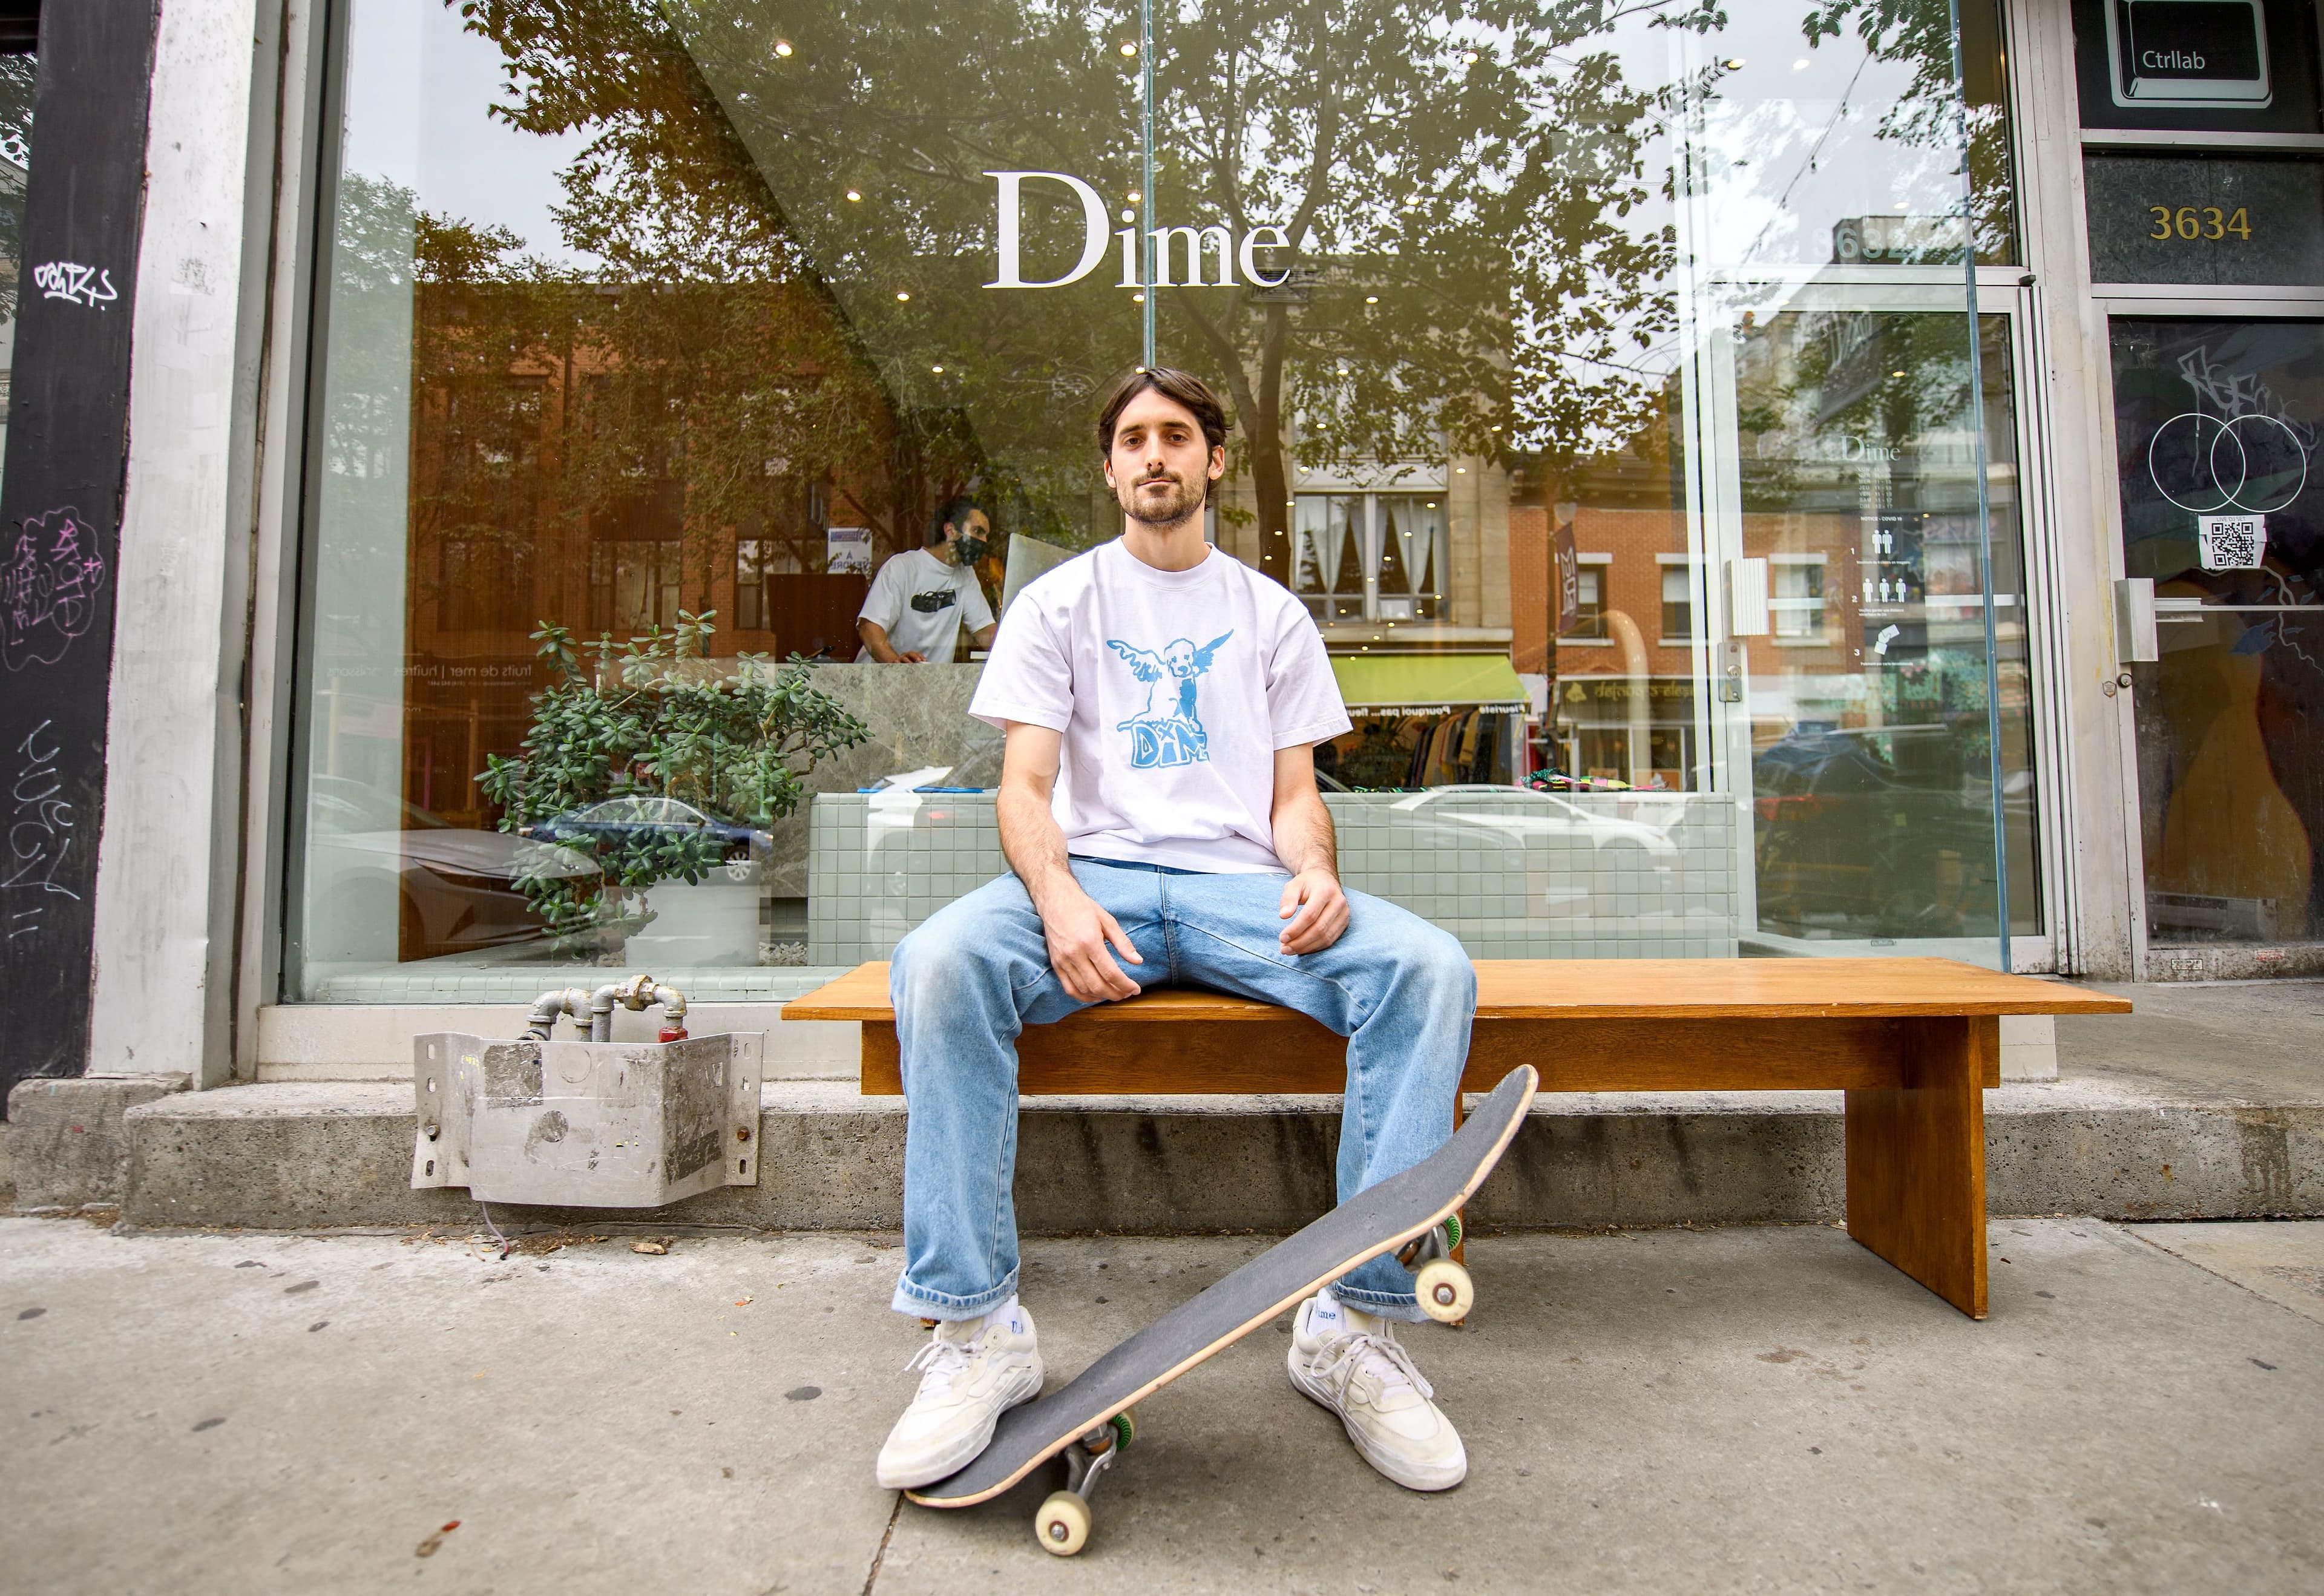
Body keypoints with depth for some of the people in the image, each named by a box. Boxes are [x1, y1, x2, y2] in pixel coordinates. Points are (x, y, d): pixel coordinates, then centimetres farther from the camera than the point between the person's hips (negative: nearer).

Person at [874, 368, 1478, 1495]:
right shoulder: (1057, 603, 15)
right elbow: (1024, 782, 3)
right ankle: (974, 1329, -20)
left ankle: (1356, 1327, -16)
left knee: (1429, 969, -26)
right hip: (1094, 875, -1)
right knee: (938, 962, -32)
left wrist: (1315, 873, -11)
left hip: (1240, 883, 2)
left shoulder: (1271, 614, 20)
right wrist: (1057, 897, -20)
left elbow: (1295, 792, 14)